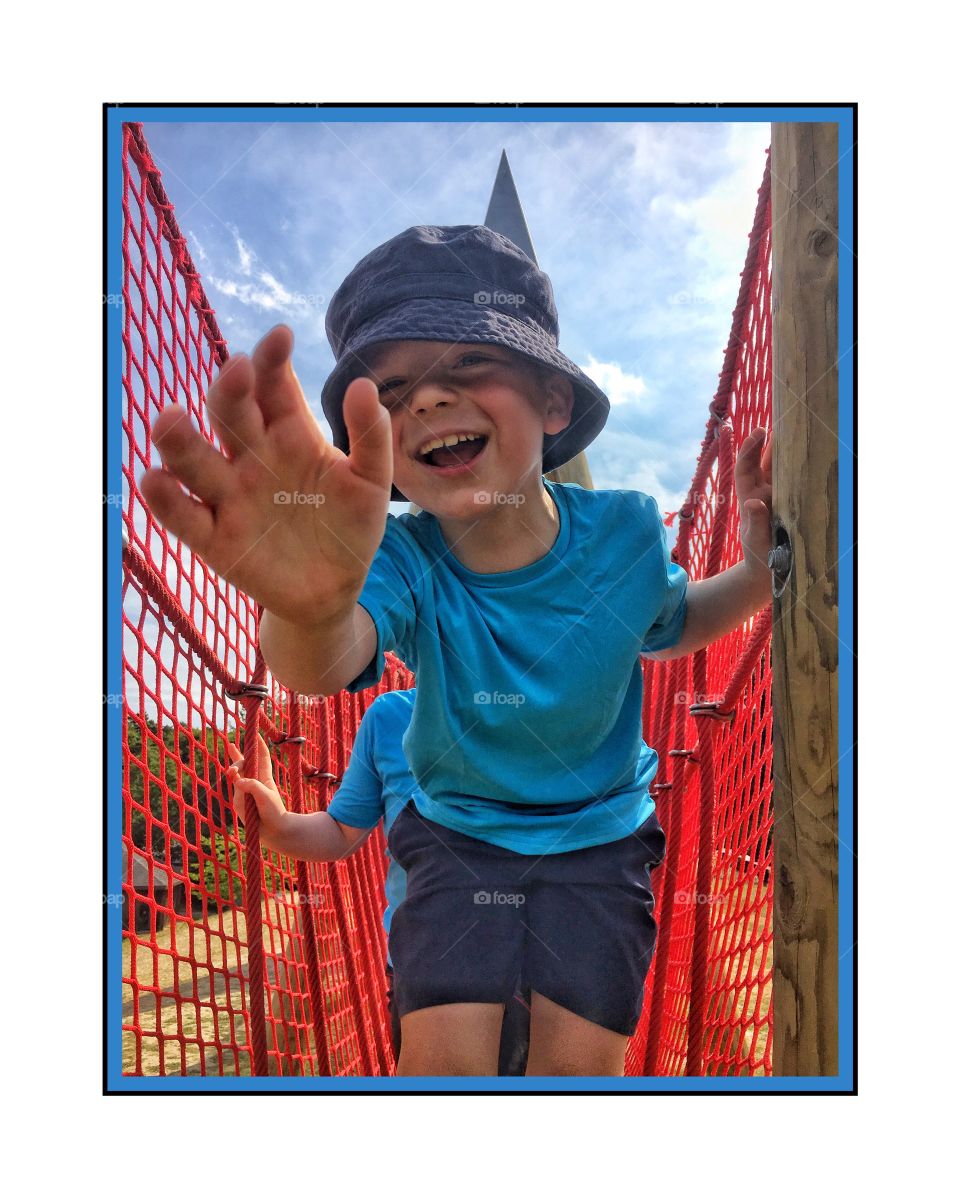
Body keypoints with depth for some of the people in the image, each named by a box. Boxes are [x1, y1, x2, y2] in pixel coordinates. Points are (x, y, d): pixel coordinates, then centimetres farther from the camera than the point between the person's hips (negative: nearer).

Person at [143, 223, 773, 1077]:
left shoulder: (621, 534, -19)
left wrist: (759, 575, -16)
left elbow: (668, 625, 5)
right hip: (458, 837, -1)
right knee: (445, 1054, -6)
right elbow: (328, 665, -49)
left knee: (579, 1060, 1)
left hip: (599, 838, 1)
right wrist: (314, 609, -74)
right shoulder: (403, 562, -26)